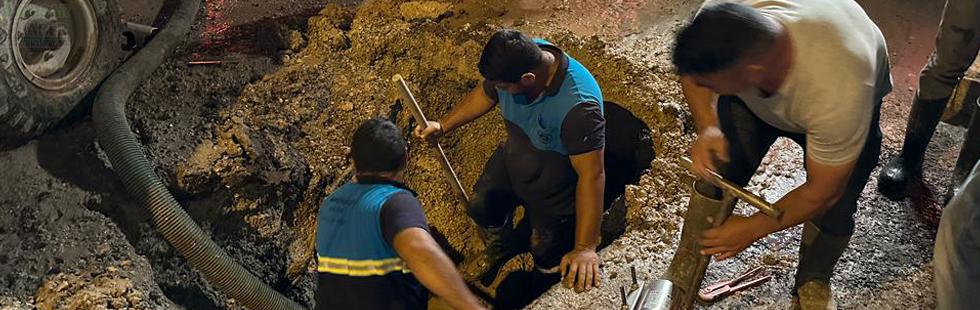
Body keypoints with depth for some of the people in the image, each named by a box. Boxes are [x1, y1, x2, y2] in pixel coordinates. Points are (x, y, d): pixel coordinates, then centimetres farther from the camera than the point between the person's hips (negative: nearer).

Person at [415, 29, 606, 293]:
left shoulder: (578, 106, -44)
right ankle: (502, 247, 54)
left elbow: (592, 176, -39)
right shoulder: (516, 58, -23)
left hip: (555, 189, -6)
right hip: (511, 159, 6)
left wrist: (585, 248, -40)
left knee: (545, 256, 10)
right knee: (480, 209, 21)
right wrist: (443, 126, 5)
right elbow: (484, 95, -1)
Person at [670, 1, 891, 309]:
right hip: (753, 96, 3)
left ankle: (813, 284, 23)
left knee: (833, 209, -9)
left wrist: (753, 228, -18)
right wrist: (707, 127, -30)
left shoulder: (839, 92, -46)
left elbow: (821, 192, -29)